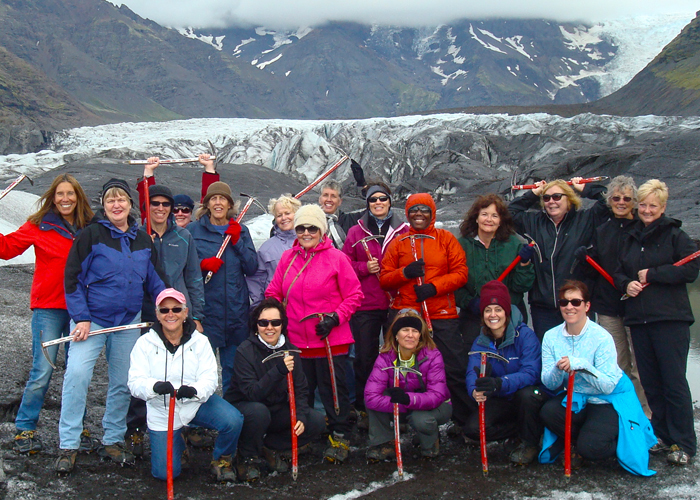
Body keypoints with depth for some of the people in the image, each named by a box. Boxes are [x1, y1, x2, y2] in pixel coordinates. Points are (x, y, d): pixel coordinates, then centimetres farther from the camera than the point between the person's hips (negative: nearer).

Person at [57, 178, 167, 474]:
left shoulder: (143, 240, 8)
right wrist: (81, 317, -14)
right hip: (92, 319, -5)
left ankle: (113, 441, 25)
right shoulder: (91, 235, -6)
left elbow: (155, 279, 14)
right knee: (77, 374, -17)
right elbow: (73, 277, -7)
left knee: (122, 382, 10)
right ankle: (68, 446, -7)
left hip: (128, 321, 5)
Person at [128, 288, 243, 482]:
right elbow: (135, 382, -15)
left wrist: (194, 390, -36)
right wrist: (155, 386, -38)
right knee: (165, 473, -4)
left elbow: (210, 378, -13)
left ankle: (222, 460, 5)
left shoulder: (200, 341, -5)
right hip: (161, 413, 0)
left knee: (233, 420, -27)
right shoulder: (145, 343, -7)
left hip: (197, 403, 0)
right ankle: (178, 444, 32)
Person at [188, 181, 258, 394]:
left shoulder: (240, 231, 11)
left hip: (236, 310, 3)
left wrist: (237, 241, -6)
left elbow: (252, 268, 4)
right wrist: (202, 264, -15)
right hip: (206, 310, -2)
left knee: (234, 366, 9)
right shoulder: (193, 230, 4)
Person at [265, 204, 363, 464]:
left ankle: (340, 437, 20)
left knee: (333, 388, 5)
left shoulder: (336, 258, -5)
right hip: (296, 339, 4)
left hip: (331, 340, -4)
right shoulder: (288, 258, 7)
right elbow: (273, 292, 14)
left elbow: (354, 295, -3)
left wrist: (335, 318, -14)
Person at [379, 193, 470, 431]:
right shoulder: (398, 243, 11)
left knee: (455, 371, -2)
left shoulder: (446, 239, 7)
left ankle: (464, 420, 14)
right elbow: (384, 279, 8)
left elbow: (461, 273, 0)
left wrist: (434, 287, -14)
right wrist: (405, 273, -12)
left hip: (442, 315, -1)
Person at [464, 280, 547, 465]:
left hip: (532, 395, -4)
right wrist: (475, 390, -43)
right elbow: (473, 372, -18)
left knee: (526, 394, -38)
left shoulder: (525, 335, -18)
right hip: (502, 402, 4)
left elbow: (531, 373, -30)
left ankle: (529, 443, -9)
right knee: (472, 428, -18)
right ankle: (524, 430, 4)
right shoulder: (481, 342, -4)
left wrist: (499, 384, -48)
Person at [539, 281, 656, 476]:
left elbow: (608, 386, -22)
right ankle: (577, 442, 2)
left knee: (590, 447, -27)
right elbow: (549, 384, -9)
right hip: (575, 399, 4)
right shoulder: (551, 337, -5)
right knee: (547, 411, -27)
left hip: (609, 401, -4)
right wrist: (558, 369, -31)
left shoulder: (601, 337, -17)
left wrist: (580, 364, -34)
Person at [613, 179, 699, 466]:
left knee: (674, 381, -5)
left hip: (670, 319, -6)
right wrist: (626, 283, -1)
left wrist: (651, 274, -11)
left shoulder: (675, 235, -2)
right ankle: (662, 435, 21)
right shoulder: (631, 238, 18)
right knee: (650, 382, 9)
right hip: (638, 319, 6)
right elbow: (618, 271, 22)